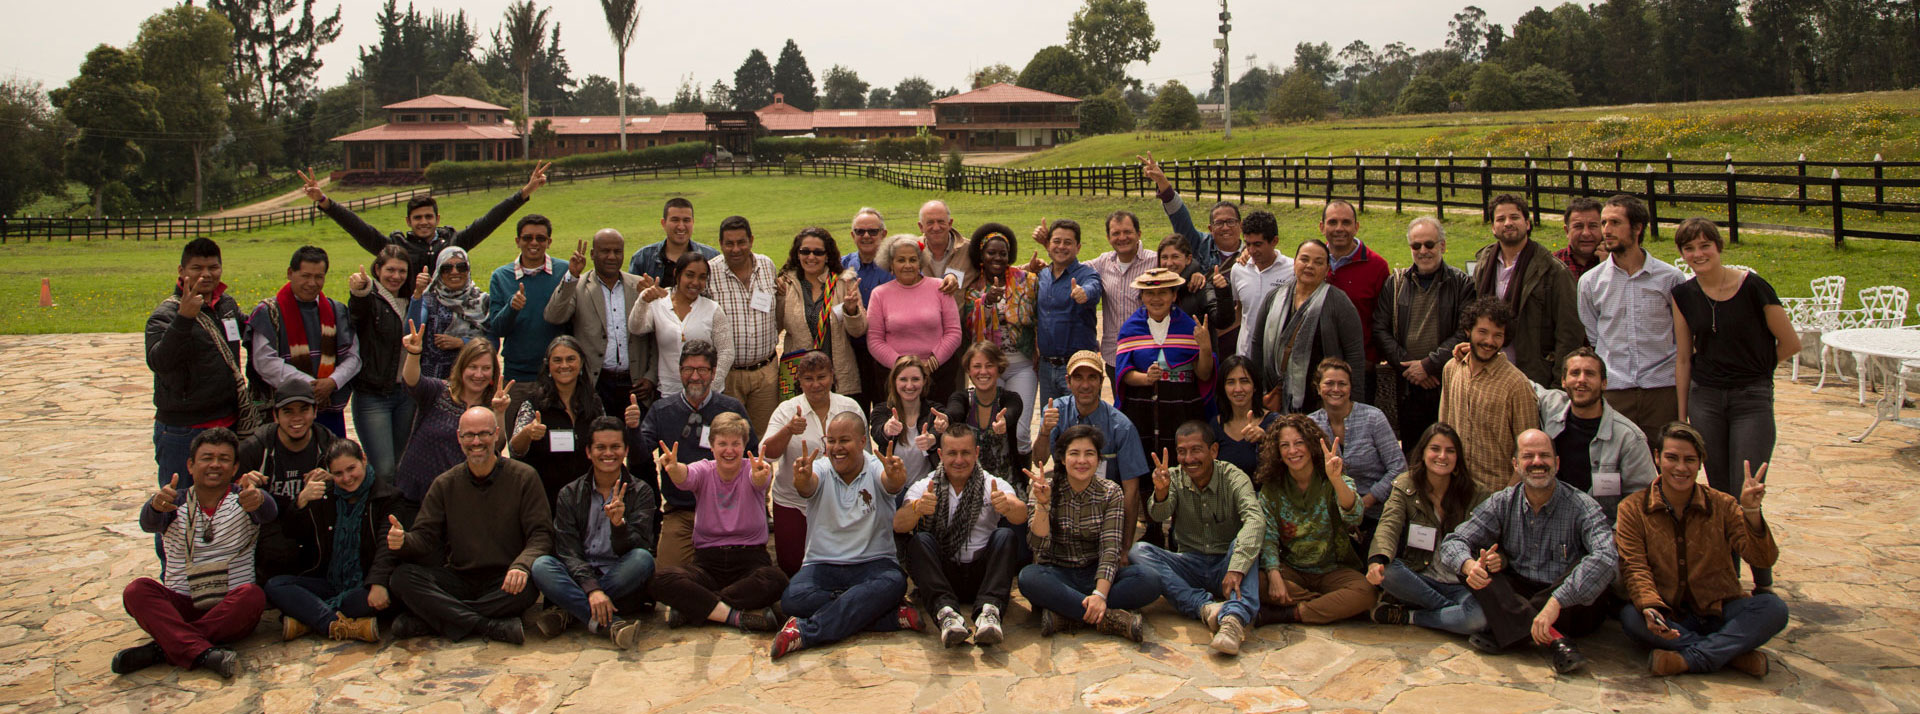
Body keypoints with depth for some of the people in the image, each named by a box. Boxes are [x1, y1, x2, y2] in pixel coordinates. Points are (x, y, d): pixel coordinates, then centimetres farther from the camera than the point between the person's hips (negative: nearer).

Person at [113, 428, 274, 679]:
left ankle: (164, 648, -31)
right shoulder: (176, 502, 7)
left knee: (253, 595, -32)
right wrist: (156, 505, -41)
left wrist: (258, 500, -46)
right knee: (137, 590, -25)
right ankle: (202, 653, -42)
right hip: (180, 606, 1)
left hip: (230, 611, -1)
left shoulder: (241, 498, 4)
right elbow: (149, 523, -15)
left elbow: (269, 512, -20)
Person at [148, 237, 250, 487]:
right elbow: (158, 362, -30)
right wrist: (183, 317, -41)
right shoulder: (166, 313, -12)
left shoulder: (227, 304, 7)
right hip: (183, 432, -6)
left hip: (230, 425, 6)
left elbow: (247, 331, 29)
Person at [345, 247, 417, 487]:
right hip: (372, 396, -6)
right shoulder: (370, 299, -7)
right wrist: (359, 288, -55)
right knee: (383, 471, -12)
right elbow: (358, 309, -33)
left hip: (405, 393, 6)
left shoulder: (409, 303, 12)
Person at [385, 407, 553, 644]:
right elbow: (425, 537, 4)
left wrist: (521, 565, -28)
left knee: (526, 588, -36)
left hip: (503, 581, -2)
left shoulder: (523, 477, 0)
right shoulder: (444, 484, 8)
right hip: (459, 579, 3)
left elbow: (541, 534, -7)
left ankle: (424, 622, -27)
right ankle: (492, 627, -32)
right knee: (403, 577, -23)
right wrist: (404, 541, -22)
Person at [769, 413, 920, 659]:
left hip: (873, 563, -1)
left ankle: (804, 632, -34)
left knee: (894, 583, -34)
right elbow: (807, 487, -21)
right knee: (792, 598, -29)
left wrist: (896, 479, -50)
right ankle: (890, 616, -28)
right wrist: (802, 480, -47)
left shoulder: (877, 469, 0)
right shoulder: (820, 470, 3)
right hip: (822, 564, 1)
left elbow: (891, 483, -24)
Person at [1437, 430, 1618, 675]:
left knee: (1592, 568, -29)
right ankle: (1554, 640, -35)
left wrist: (1555, 603, -44)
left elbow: (1607, 557, -32)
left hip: (1572, 607, -3)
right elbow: (1453, 543, -7)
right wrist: (1470, 565, -34)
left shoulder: (1582, 507, -13)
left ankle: (1503, 633, -28)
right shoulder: (1502, 503, 0)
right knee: (1476, 562, -17)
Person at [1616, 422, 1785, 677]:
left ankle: (1687, 658, -30)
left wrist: (1751, 513, -24)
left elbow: (1764, 559, -7)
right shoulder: (1633, 509, 0)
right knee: (1630, 617, -32)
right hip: (1668, 616, -1)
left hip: (1719, 611, 2)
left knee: (1773, 608, -25)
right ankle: (1734, 653, -28)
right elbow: (1635, 568, -9)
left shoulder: (1722, 506, 3)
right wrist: (1650, 607, -29)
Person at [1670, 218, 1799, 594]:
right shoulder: (1683, 295, 2)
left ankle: (1763, 582, 8)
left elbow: (1790, 343, 0)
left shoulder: (1753, 288, -11)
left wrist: (1753, 368, 11)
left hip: (1752, 398, -3)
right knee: (1719, 495, 9)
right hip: (1705, 398, 4)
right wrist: (1681, 417, 9)